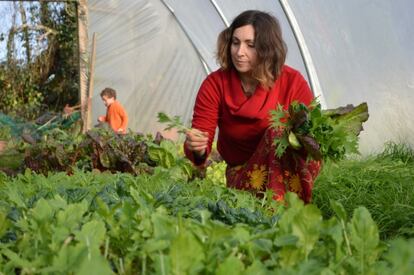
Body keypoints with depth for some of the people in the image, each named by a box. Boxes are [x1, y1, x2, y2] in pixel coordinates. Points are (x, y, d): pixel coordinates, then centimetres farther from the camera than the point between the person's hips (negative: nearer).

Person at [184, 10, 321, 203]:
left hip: (294, 168, 0)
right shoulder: (215, 84, -13)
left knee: (279, 131, -33)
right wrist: (196, 148, -42)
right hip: (242, 172, 0)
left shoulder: (293, 82, -13)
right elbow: (200, 152, -17)